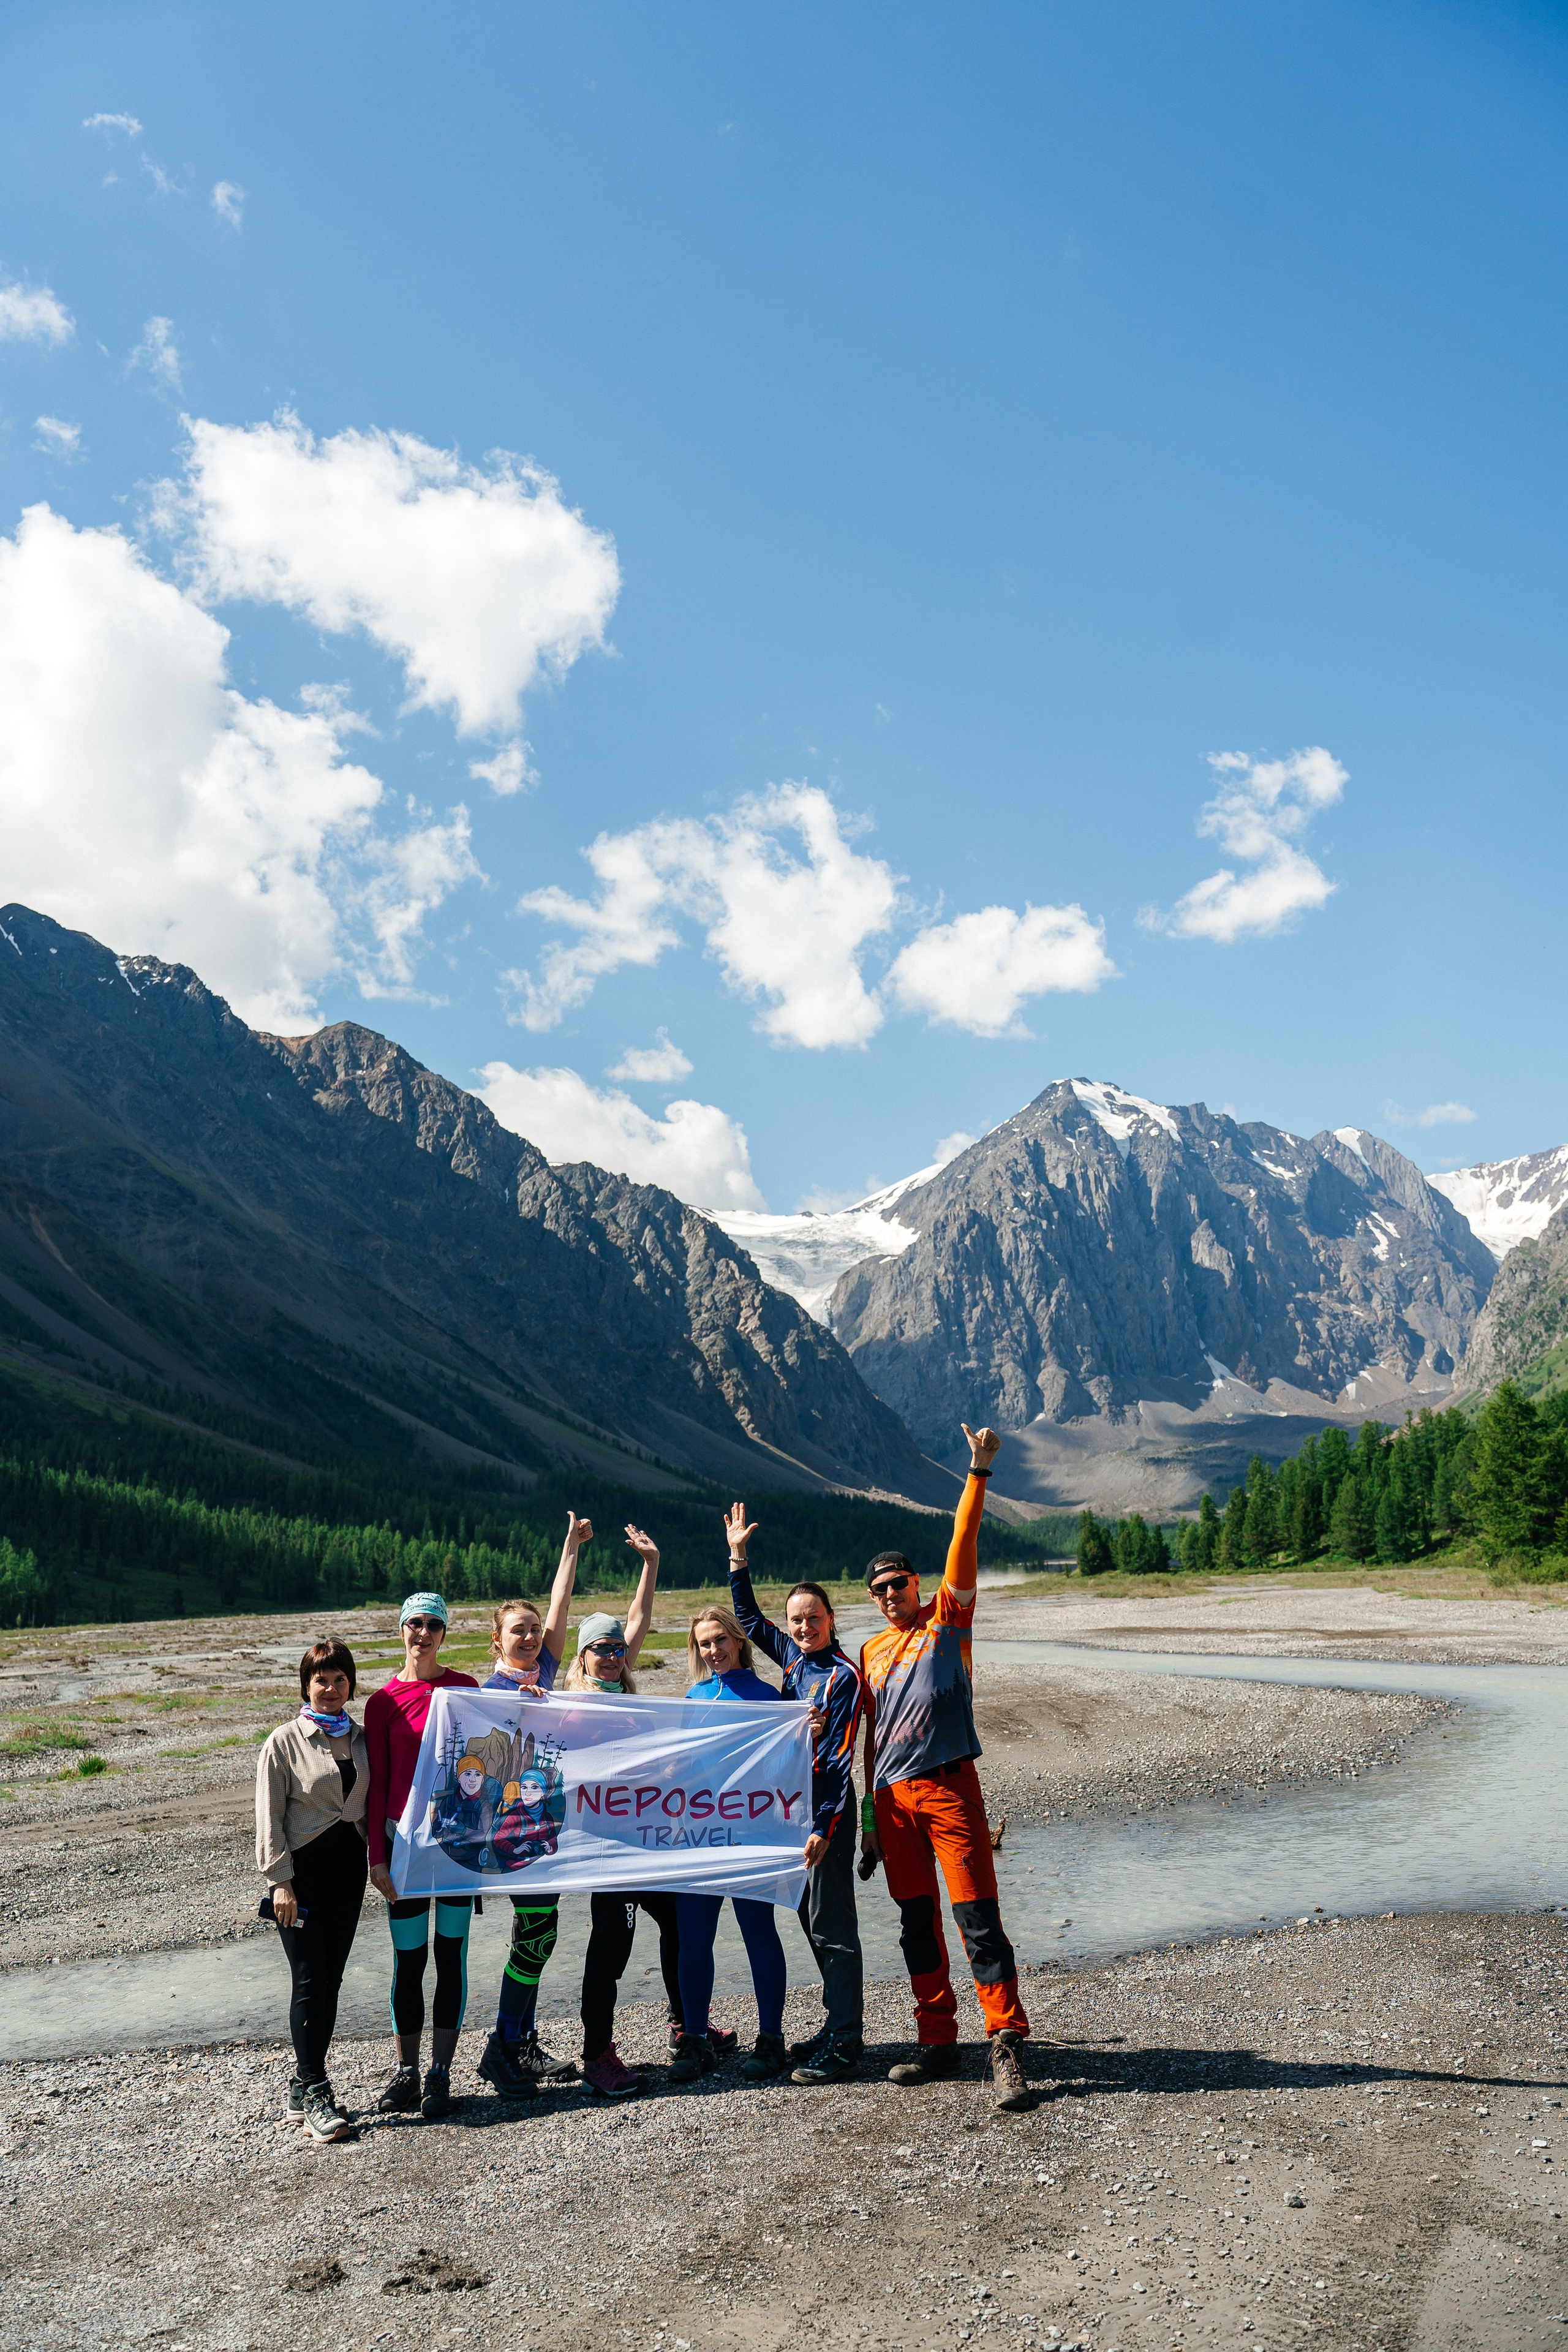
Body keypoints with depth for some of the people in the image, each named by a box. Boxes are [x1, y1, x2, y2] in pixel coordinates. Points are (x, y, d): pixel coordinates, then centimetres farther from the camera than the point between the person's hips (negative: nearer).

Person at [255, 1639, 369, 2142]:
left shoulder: (361, 1738, 8)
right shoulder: (285, 1741, -5)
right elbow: (269, 1816, -6)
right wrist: (279, 1880, -11)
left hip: (349, 1864, 5)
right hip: (302, 1866, -5)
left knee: (331, 1979, 7)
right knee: (309, 1981, -6)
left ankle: (303, 2086, 19)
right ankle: (316, 2097, 0)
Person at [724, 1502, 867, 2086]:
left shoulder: (843, 1676, -12)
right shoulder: (793, 1657, 10)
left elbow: (838, 1759, -17)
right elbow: (749, 1619, 24)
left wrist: (824, 1827, -21)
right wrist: (738, 1559, 18)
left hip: (826, 1808, -8)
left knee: (832, 1924, -4)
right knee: (811, 1919, 14)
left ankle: (843, 2047, 2)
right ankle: (837, 2027, 24)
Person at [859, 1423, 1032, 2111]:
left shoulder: (947, 1619, 4)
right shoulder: (872, 1651, 16)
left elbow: (963, 1545, -8)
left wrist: (979, 1473, -18)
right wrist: (870, 1814, 16)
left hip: (948, 1784, -5)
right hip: (893, 1796, 5)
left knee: (976, 1914, -9)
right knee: (916, 1921, 10)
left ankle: (1005, 2044, -7)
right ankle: (938, 2043, 19)